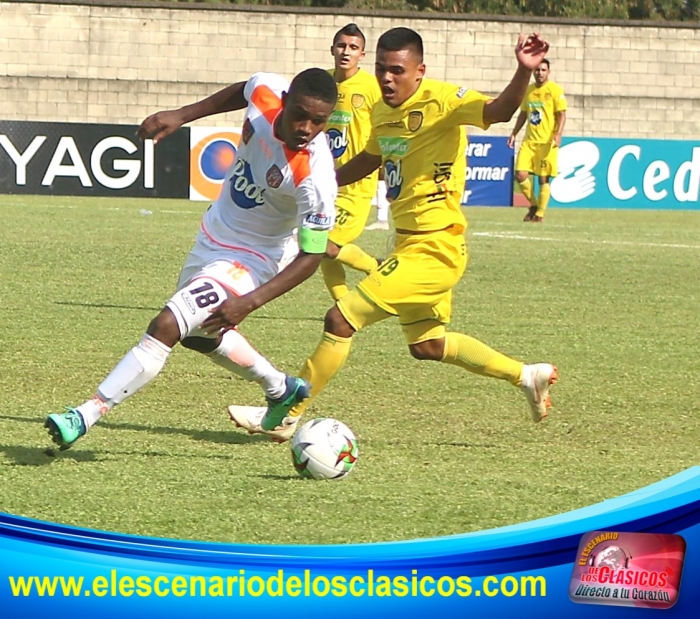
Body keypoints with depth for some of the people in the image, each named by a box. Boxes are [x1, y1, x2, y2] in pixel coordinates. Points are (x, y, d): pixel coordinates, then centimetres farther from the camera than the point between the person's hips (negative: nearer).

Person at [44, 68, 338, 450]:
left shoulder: (315, 177, -34)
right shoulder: (267, 92, -19)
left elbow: (311, 256, -27)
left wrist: (250, 303, -36)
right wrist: (182, 115, 2)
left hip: (246, 260, -8)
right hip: (212, 236, 8)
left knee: (166, 327, -24)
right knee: (198, 335, 30)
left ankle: (87, 415, -19)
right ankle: (280, 390, 50)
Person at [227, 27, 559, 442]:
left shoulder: (441, 101, -18)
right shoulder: (383, 112, 7)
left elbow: (498, 111, -34)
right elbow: (370, 159, 27)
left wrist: (524, 72, -52)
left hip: (433, 249, -10)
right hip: (413, 246, 10)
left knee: (341, 319, -11)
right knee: (426, 345, 24)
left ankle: (282, 418, 0)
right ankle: (527, 376, 36)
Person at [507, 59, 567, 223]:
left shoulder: (555, 90, -4)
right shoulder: (528, 90, 13)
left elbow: (561, 115, -7)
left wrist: (558, 134, -20)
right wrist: (514, 134, 15)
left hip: (547, 142, -5)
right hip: (529, 140, 5)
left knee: (543, 178, -3)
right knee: (520, 175, -6)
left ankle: (540, 214, 8)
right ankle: (533, 204, 15)